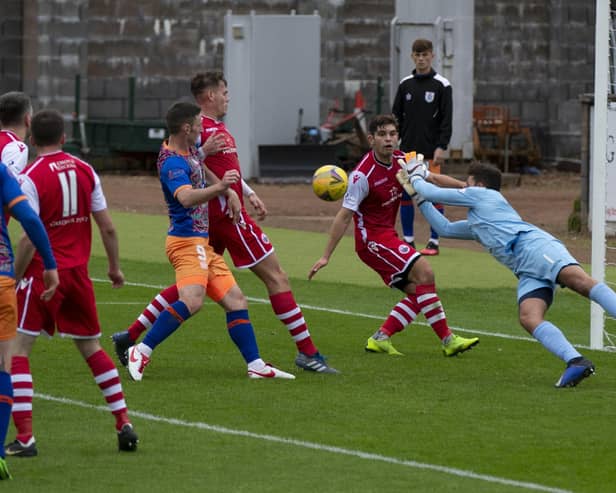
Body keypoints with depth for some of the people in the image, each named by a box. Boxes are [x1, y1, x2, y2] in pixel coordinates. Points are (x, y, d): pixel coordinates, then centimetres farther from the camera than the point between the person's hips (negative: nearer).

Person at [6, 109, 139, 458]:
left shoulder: (31, 178, -12)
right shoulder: (85, 171, 4)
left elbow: (30, 239, -17)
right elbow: (107, 227, 5)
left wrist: (14, 278, -8)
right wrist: (115, 267, 18)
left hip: (43, 272, -5)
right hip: (79, 272, 5)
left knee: (18, 350, -1)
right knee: (91, 347, 20)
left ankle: (25, 438, -10)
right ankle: (124, 424, 16)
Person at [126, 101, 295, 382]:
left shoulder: (189, 151, 12)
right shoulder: (173, 162, -19)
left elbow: (201, 171, 34)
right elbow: (186, 198, -37)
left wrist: (228, 192, 20)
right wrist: (219, 187, -50)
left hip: (201, 242, 11)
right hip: (186, 240, -11)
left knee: (235, 300, 8)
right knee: (192, 301, -30)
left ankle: (255, 365, 9)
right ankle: (141, 352, -26)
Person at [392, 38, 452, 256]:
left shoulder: (442, 85, -1)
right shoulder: (405, 84, 10)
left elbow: (446, 119, -4)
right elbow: (397, 116, 12)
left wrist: (441, 147, -12)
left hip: (430, 151, -4)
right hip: (407, 149, 4)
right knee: (405, 193, 2)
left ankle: (434, 242, 2)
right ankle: (408, 239, 10)